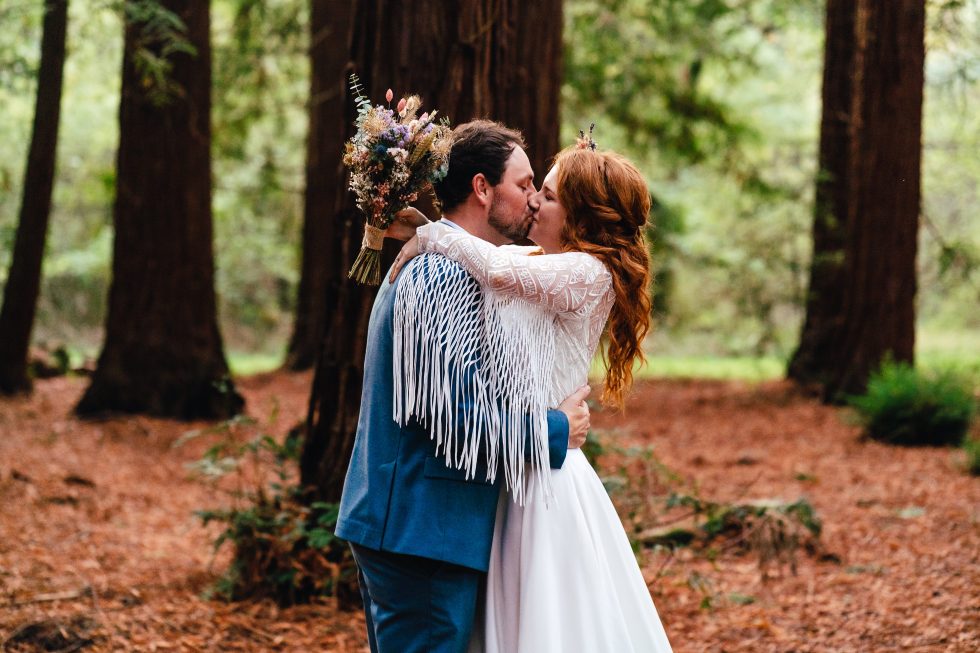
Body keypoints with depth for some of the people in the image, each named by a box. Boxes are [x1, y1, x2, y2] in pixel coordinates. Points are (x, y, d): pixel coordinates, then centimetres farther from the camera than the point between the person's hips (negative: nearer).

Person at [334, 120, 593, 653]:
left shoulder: (426, 264, 17)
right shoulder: (448, 273, -16)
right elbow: (460, 414, -23)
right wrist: (559, 429, -9)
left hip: (393, 523, 11)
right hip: (423, 530, -11)